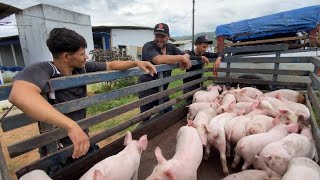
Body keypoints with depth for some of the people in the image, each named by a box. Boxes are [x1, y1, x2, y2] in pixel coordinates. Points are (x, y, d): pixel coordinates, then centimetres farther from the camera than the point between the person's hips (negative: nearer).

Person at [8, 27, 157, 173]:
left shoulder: (83, 68, -11)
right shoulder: (42, 70, -29)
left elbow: (111, 65, 1)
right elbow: (19, 95, -50)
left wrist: (136, 63, -9)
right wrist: (71, 126, -57)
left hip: (83, 140, 6)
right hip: (56, 152, -6)